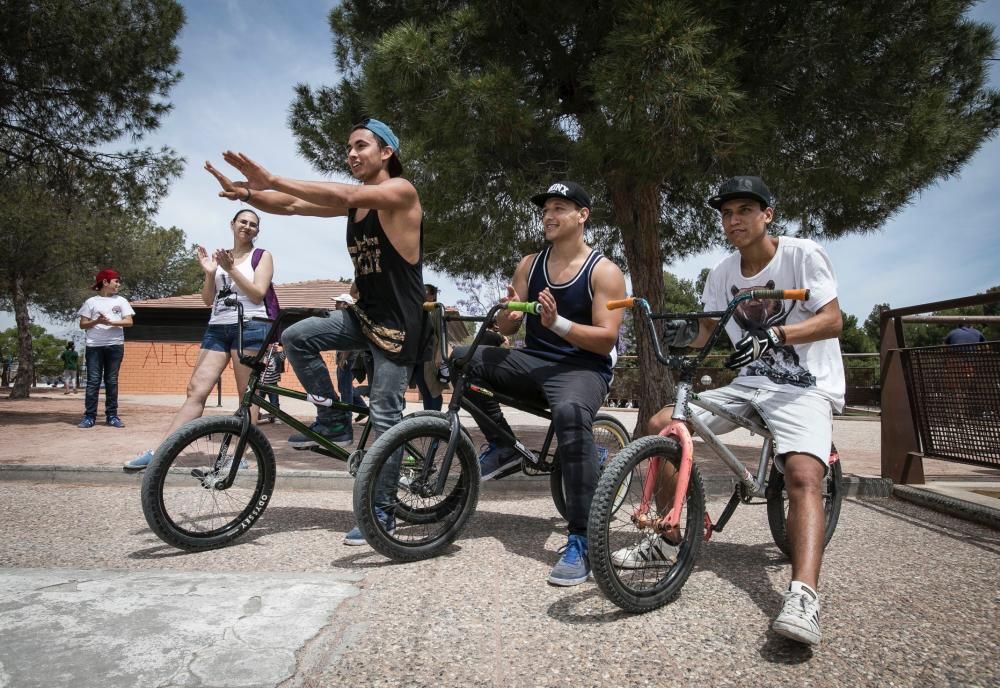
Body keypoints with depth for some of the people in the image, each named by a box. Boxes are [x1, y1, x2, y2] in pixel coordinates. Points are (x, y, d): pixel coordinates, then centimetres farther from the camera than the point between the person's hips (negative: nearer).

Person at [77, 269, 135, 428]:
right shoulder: (91, 302, 4)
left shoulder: (121, 301, 9)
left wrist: (110, 322, -13)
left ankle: (112, 415, 7)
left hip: (115, 345, 1)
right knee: (93, 381, -2)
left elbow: (129, 322, 1)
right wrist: (97, 321, -16)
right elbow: (82, 325, 3)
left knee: (111, 381, 4)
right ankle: (89, 416, 0)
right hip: (94, 345, -1)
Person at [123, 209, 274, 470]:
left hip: (249, 327, -4)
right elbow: (208, 300, 14)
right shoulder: (219, 255, 18)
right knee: (195, 391, -3)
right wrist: (210, 273, -3)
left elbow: (258, 294, -7)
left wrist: (231, 269, -14)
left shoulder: (262, 256, 7)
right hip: (217, 328, 4)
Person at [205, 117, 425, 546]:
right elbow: (292, 206, 4)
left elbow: (343, 195, -28)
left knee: (385, 418, -4)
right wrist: (246, 193, -13)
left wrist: (272, 180, -30)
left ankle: (382, 511, 9)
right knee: (296, 338, -6)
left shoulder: (401, 191, -10)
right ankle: (333, 421, 9)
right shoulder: (354, 200, 12)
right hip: (364, 315, 7)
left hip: (398, 323, -7)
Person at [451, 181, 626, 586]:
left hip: (583, 368, -5)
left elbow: (606, 340, -13)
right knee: (458, 360, -15)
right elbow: (506, 329, 8)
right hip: (534, 362, 6)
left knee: (570, 413, -41)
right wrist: (508, 311, -16)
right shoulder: (529, 265, 10)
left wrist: (557, 322, -27)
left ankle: (581, 540, -32)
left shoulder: (604, 272, -4)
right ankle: (502, 446, 2)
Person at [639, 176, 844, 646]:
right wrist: (683, 334, -17)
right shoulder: (722, 273, 6)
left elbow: (832, 321, -17)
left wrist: (773, 336, -34)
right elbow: (705, 332, 7)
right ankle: (666, 541, 2)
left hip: (805, 388, -5)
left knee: (804, 475, -33)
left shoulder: (802, 254, -8)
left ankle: (803, 597, -37)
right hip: (749, 384, 5)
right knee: (661, 425, -8)